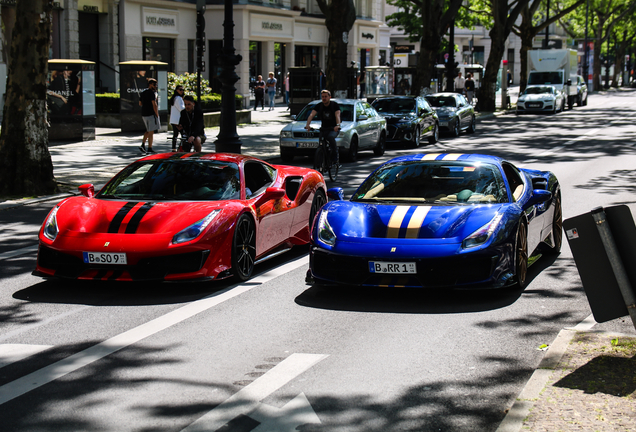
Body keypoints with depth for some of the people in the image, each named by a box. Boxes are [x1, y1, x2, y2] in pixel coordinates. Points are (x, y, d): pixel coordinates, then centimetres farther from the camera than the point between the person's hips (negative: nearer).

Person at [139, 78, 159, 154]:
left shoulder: (143, 93, 15)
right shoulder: (152, 92, -12)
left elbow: (140, 103, 21)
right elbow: (154, 104, -18)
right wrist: (157, 115, -14)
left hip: (144, 114, 8)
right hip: (151, 114, -8)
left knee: (148, 130, 19)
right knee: (151, 131, -2)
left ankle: (143, 145, 8)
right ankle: (150, 148, 0)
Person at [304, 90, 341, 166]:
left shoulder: (334, 105, -7)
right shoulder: (319, 106, 1)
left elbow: (337, 115, -22)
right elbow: (312, 115, -13)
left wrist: (338, 125, -42)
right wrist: (307, 124, -32)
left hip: (333, 129, -4)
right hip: (323, 129, 4)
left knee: (331, 137, -34)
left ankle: (335, 158, -28)